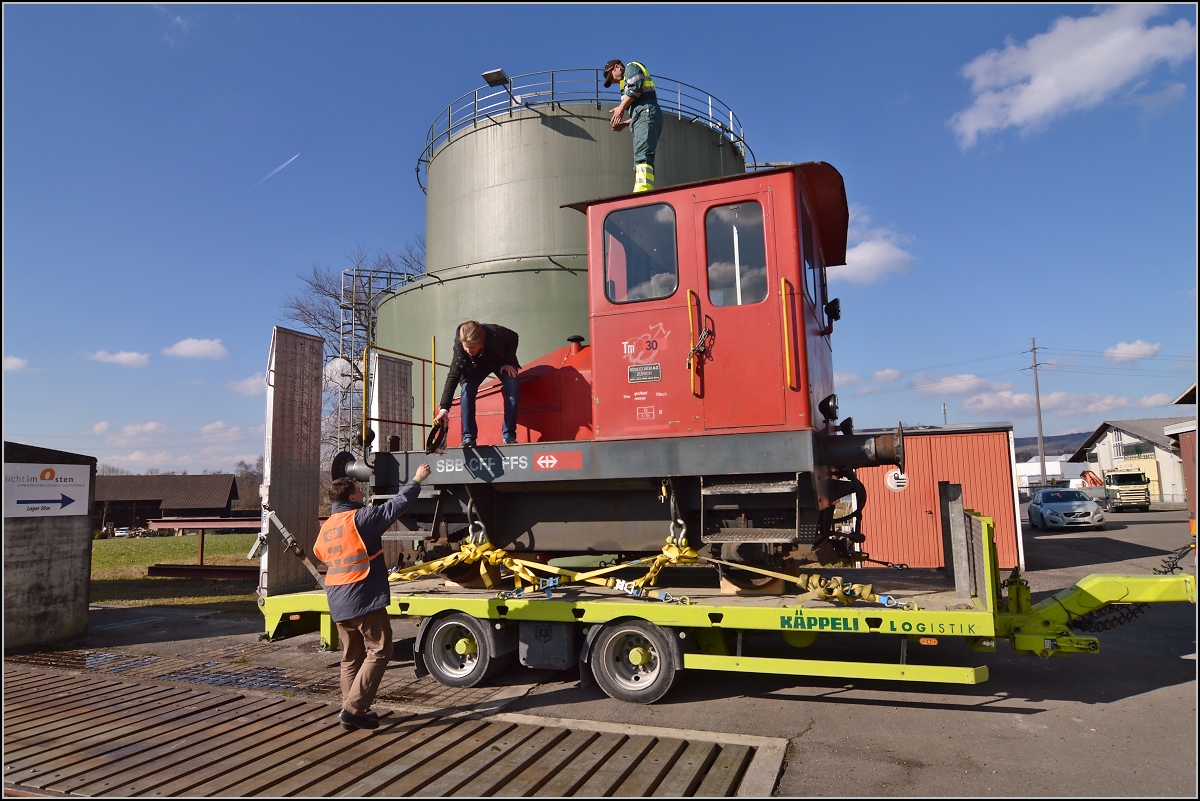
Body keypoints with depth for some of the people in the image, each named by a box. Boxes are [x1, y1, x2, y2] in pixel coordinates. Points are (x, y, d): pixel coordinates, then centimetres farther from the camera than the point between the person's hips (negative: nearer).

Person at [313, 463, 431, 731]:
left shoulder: (326, 527, 11)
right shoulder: (361, 518, -12)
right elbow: (397, 504, -9)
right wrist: (417, 480, 3)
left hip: (338, 604, 8)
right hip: (364, 599, -8)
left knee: (351, 657, 15)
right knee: (378, 651, -1)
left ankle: (352, 710, 19)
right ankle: (353, 709, -5)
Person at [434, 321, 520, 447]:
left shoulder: (496, 333, -40)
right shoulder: (459, 344, -35)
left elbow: (514, 338, -17)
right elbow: (453, 376, -37)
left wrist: (509, 362, -23)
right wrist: (444, 407, -44)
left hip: (501, 361, -1)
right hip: (476, 364, 1)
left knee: (512, 389, -23)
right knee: (467, 390, -22)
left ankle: (509, 436, -16)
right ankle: (468, 437, -16)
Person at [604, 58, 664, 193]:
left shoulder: (632, 67, 15)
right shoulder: (628, 81, 40)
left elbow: (635, 87, -7)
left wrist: (621, 107, -4)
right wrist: (625, 124, 23)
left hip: (646, 113, -10)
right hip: (644, 117, 10)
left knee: (642, 156, -26)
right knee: (641, 158, -1)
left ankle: (642, 194, -43)